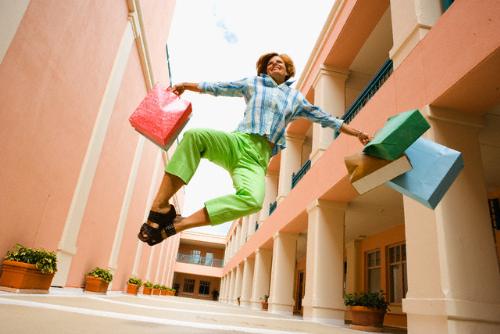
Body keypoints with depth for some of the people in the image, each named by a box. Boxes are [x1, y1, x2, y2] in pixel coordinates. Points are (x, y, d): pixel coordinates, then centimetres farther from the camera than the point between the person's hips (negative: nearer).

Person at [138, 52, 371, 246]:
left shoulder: (296, 98, 27)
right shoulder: (253, 83, 24)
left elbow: (324, 118, 32)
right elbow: (218, 87, 23)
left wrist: (356, 133, 33)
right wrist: (186, 85, 14)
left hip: (258, 158, 0)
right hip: (237, 141, 0)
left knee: (253, 200, -34)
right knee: (194, 135, -34)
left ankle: (174, 226, -30)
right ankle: (160, 209, -29)